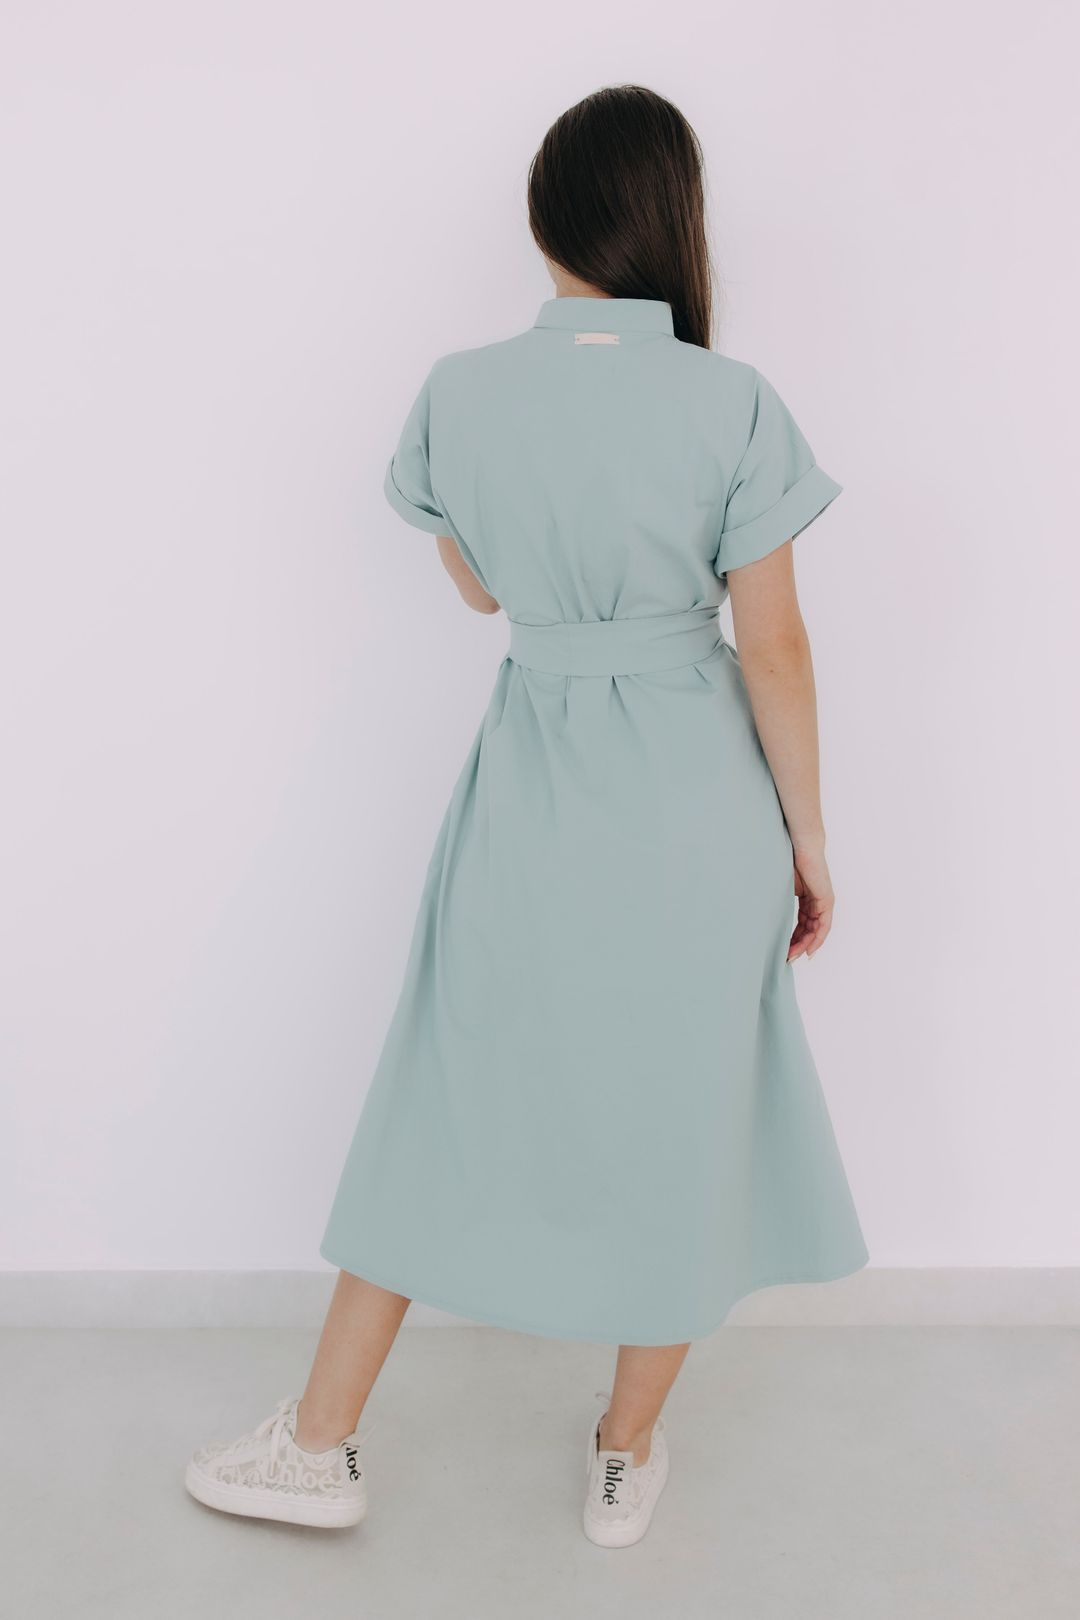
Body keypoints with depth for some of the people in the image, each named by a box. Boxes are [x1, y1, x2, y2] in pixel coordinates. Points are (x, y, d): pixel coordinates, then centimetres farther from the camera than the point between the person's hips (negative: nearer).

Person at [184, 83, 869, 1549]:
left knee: (451, 1099, 15)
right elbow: (773, 645, -8)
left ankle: (321, 1445, 28)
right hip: (697, 796, -1)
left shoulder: (462, 394, -7)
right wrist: (807, 835, 3)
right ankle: (629, 1456, 33)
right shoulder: (734, 406, -12)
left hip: (530, 784, 1)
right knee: (676, 1116, 15)